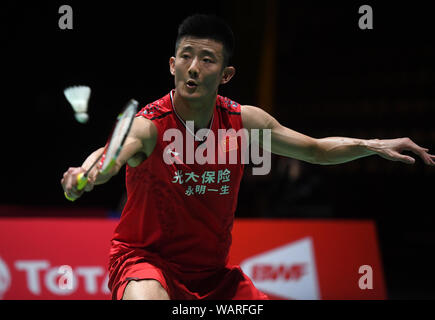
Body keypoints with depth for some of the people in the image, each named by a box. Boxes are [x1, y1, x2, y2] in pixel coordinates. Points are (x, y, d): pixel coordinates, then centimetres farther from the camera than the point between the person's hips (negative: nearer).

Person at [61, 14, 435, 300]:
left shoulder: (244, 121, -4)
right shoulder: (148, 126, -20)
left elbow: (317, 150, 9)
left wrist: (375, 145, -6)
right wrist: (86, 173, -65)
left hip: (213, 273, 5)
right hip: (146, 258, -5)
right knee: (147, 299, -39)